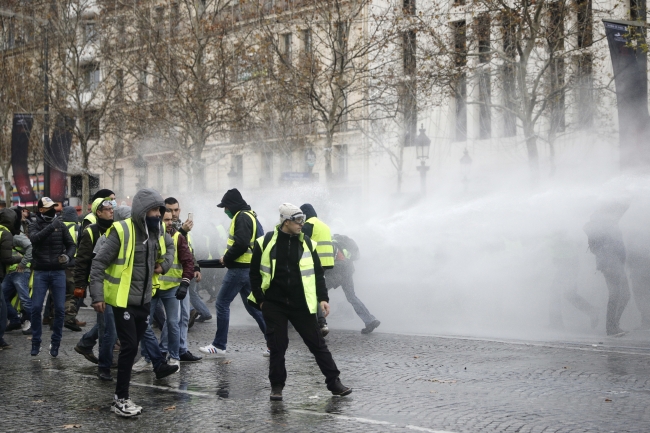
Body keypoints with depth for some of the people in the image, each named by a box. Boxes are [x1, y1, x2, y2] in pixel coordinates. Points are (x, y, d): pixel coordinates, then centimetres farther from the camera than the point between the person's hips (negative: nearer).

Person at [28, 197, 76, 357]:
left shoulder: (60, 225, 5)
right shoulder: (34, 225, 1)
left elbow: (71, 244, 6)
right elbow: (34, 239, -20)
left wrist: (68, 256, -14)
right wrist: (51, 227, -30)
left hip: (58, 272, 1)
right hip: (40, 272, -1)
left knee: (60, 309, 0)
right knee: (36, 308, -2)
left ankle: (55, 343, 11)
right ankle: (36, 342, 12)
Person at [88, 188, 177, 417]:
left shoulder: (157, 230, 3)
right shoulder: (121, 231, -19)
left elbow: (169, 245, 26)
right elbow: (99, 263, -17)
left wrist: (164, 264, 7)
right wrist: (97, 296, -22)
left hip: (144, 299, 7)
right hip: (123, 300, -7)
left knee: (132, 346, 15)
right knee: (129, 346, -9)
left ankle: (121, 388, 30)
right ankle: (120, 399, 1)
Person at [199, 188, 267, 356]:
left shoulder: (242, 217, -12)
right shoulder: (250, 216, 19)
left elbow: (241, 244, -24)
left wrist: (226, 258, -10)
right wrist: (228, 258, 9)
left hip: (240, 269, -10)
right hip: (249, 268, 10)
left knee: (222, 304, 0)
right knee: (253, 306, 12)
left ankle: (219, 345, 7)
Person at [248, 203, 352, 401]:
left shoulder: (307, 243, 3)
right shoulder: (265, 243, -4)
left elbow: (317, 273, 7)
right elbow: (255, 273, 2)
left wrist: (323, 298, -1)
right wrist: (260, 300, -1)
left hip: (301, 304, 2)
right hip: (274, 305, -1)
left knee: (317, 342, 3)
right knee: (277, 346, 3)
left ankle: (334, 382, 11)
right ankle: (277, 386, 18)